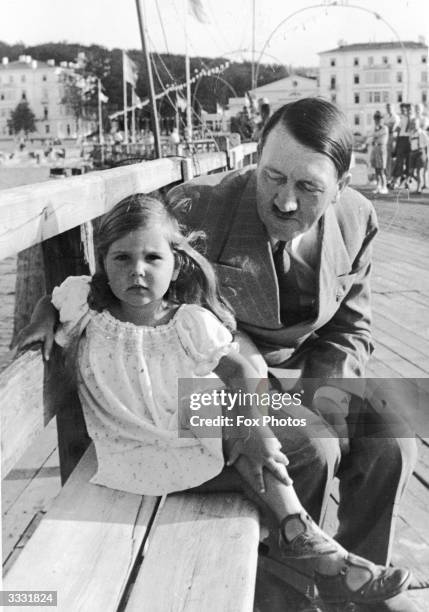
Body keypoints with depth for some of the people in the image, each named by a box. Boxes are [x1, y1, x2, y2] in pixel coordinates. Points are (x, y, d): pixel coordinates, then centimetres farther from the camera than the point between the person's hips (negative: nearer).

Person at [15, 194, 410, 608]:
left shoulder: (192, 323, -11)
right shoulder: (85, 304, -8)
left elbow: (239, 372, -10)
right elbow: (51, 302, 15)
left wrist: (251, 424, -25)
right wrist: (45, 320, -7)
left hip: (194, 441, 2)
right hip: (129, 458, -2)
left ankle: (299, 532, -3)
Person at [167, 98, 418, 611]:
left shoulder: (355, 220, -6)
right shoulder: (196, 209, -21)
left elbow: (349, 325, 7)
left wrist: (330, 385, -12)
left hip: (308, 370, 5)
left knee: (392, 444, -14)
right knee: (313, 448, -27)